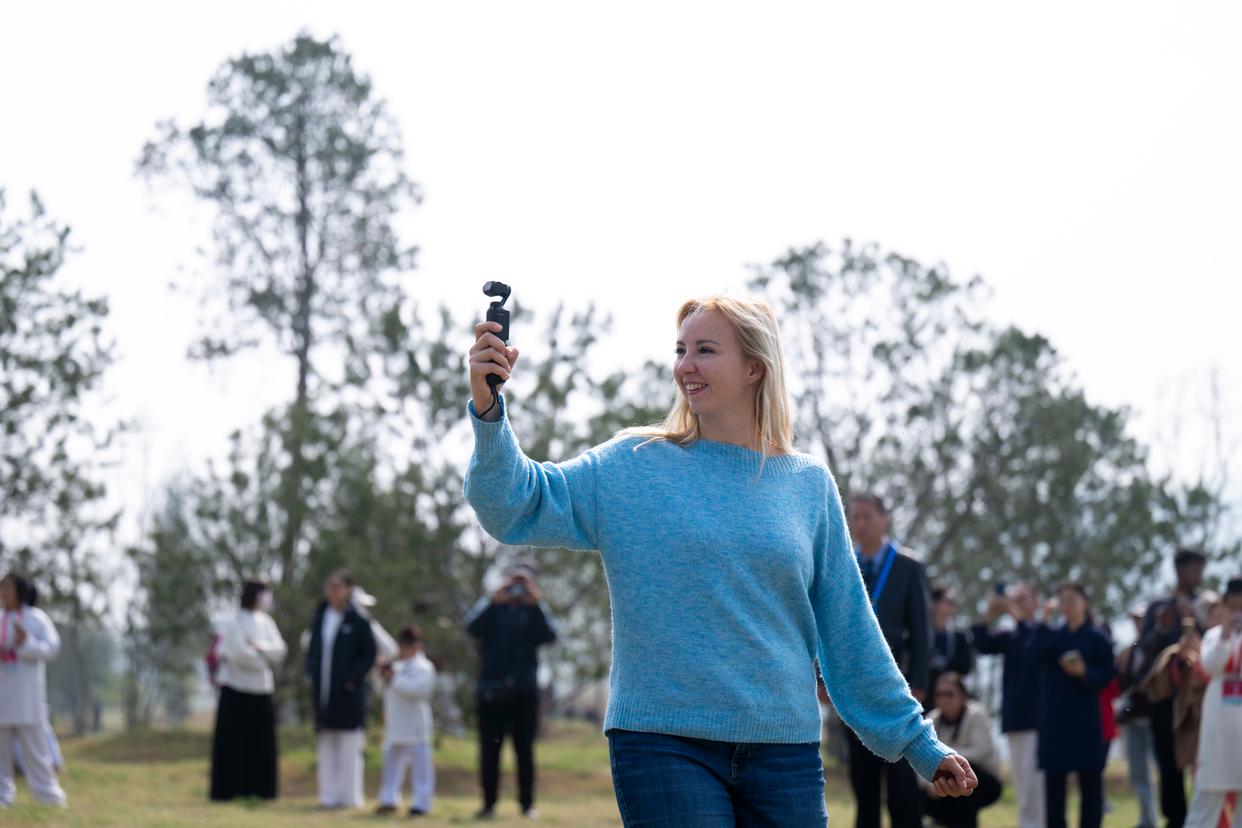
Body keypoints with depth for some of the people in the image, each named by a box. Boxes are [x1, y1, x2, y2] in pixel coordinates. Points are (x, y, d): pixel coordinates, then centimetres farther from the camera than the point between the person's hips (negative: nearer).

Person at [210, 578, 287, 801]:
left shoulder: (266, 622, 12)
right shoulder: (236, 622, -8)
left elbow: (280, 649, 3)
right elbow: (237, 652, -20)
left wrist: (259, 647, -14)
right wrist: (262, 659, -4)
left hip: (261, 690, 6)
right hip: (237, 690, -6)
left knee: (261, 743, 5)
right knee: (233, 743, -2)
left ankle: (258, 789, 11)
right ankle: (228, 790, 3)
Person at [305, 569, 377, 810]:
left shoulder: (357, 620, -8)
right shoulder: (321, 616, 9)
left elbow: (370, 653, -7)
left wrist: (353, 679, -13)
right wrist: (311, 674, 5)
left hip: (347, 691, -6)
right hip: (323, 689, 6)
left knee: (349, 745, -1)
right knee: (326, 745, 8)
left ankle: (349, 795, 5)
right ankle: (329, 795, 13)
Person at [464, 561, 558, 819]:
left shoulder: (536, 611, 11)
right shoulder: (491, 606, 9)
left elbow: (549, 635, -9)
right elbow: (472, 627, -11)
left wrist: (536, 604, -18)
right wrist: (493, 601, -21)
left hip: (524, 691, 0)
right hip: (491, 690, 0)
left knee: (525, 750, 2)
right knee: (489, 750, 0)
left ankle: (527, 803, 6)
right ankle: (488, 802, 4)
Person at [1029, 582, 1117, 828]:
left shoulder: (1097, 638, 1)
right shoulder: (1053, 634, 9)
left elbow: (1107, 673, -2)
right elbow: (1035, 653, -10)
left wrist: (1084, 672, -18)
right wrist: (1045, 622, -13)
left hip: (1085, 717, -3)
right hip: (1054, 717, 3)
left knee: (1090, 779, 0)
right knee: (1054, 778, 3)